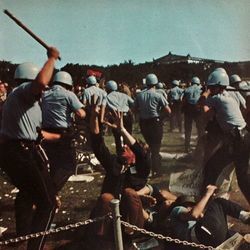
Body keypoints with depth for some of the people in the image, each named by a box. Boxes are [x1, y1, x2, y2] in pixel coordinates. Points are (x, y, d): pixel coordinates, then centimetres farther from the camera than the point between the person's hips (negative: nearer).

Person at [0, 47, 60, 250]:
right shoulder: (24, 90, -7)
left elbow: (34, 131, 29)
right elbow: (41, 81, -34)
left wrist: (59, 136, 37)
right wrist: (52, 57, -17)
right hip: (22, 153, -11)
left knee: (27, 191, 33)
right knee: (47, 202, -6)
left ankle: (23, 232, 50)